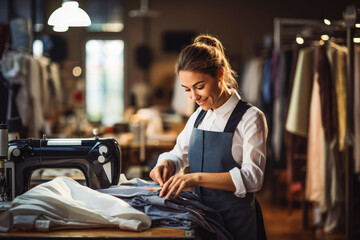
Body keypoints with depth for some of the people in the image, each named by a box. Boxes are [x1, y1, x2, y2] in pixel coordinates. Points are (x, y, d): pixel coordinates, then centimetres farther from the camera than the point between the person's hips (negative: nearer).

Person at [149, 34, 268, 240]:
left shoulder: (250, 118, -13)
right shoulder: (199, 116, 8)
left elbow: (253, 177, -23)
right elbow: (179, 153, 20)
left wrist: (197, 177, -32)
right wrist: (166, 164, -6)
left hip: (236, 221, -6)